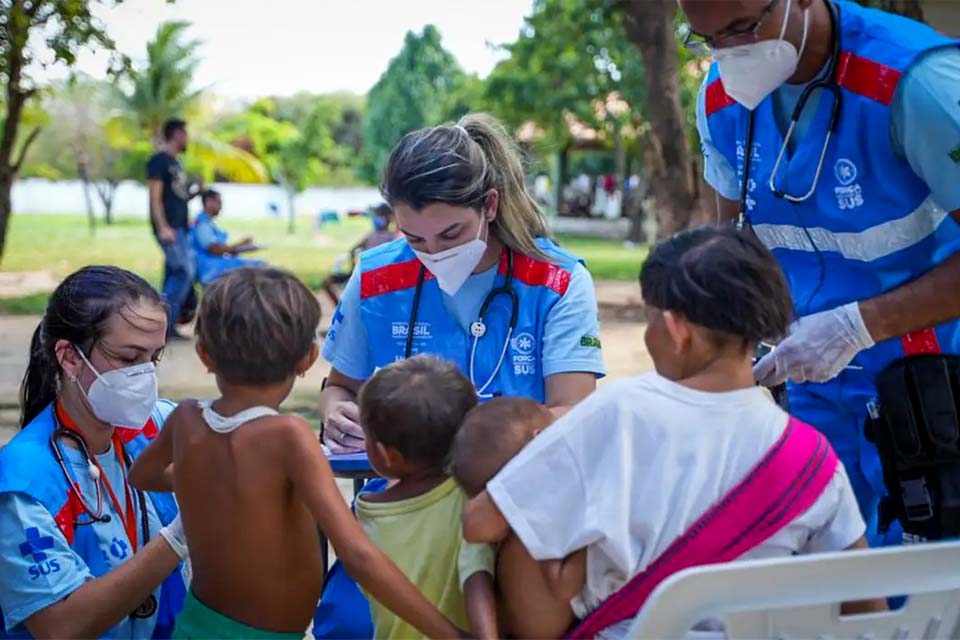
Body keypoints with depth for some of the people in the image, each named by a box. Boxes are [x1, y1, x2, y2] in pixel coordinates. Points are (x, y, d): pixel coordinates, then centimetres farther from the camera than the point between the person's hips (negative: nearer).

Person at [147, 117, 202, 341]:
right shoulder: (159, 160, -7)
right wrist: (163, 228, -22)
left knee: (174, 275, 6)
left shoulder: (175, 162, 20)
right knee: (185, 271, -15)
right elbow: (155, 197, -15)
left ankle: (167, 327, 8)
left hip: (180, 227, 9)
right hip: (169, 228, -9)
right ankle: (164, 319, -11)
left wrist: (195, 190, 12)